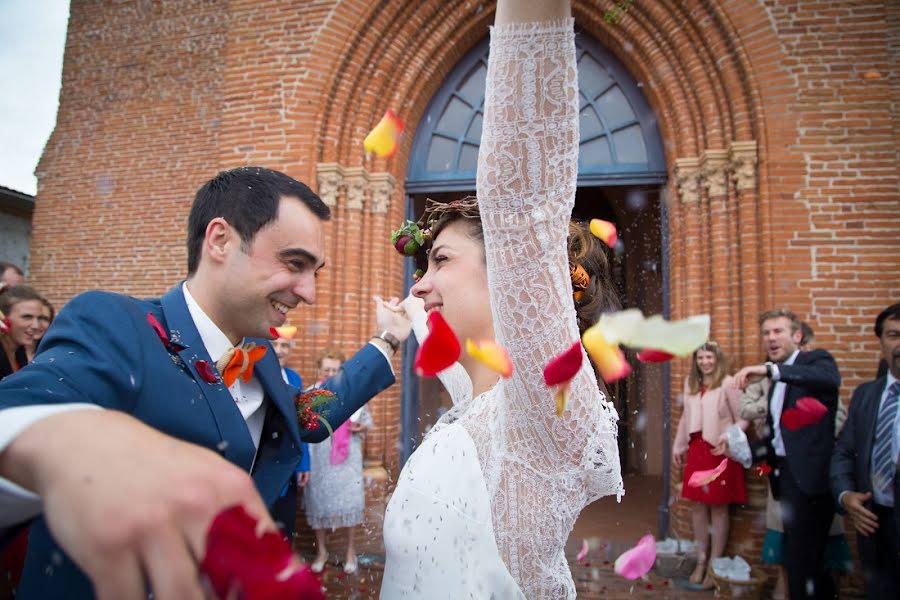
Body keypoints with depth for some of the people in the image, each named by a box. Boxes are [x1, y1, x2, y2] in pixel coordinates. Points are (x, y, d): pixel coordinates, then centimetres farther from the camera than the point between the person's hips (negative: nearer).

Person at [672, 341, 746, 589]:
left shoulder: (728, 383, -9)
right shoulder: (690, 383, 10)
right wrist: (678, 446, 18)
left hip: (720, 451, -6)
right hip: (697, 450, 6)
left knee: (718, 508, 4)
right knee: (698, 507, 11)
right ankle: (700, 562, 23)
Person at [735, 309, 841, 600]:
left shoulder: (816, 359, -6)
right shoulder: (777, 380, 17)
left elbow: (831, 379, -32)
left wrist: (770, 369, -39)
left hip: (809, 475, -8)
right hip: (786, 474, 8)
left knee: (800, 559, -3)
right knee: (805, 556, 19)